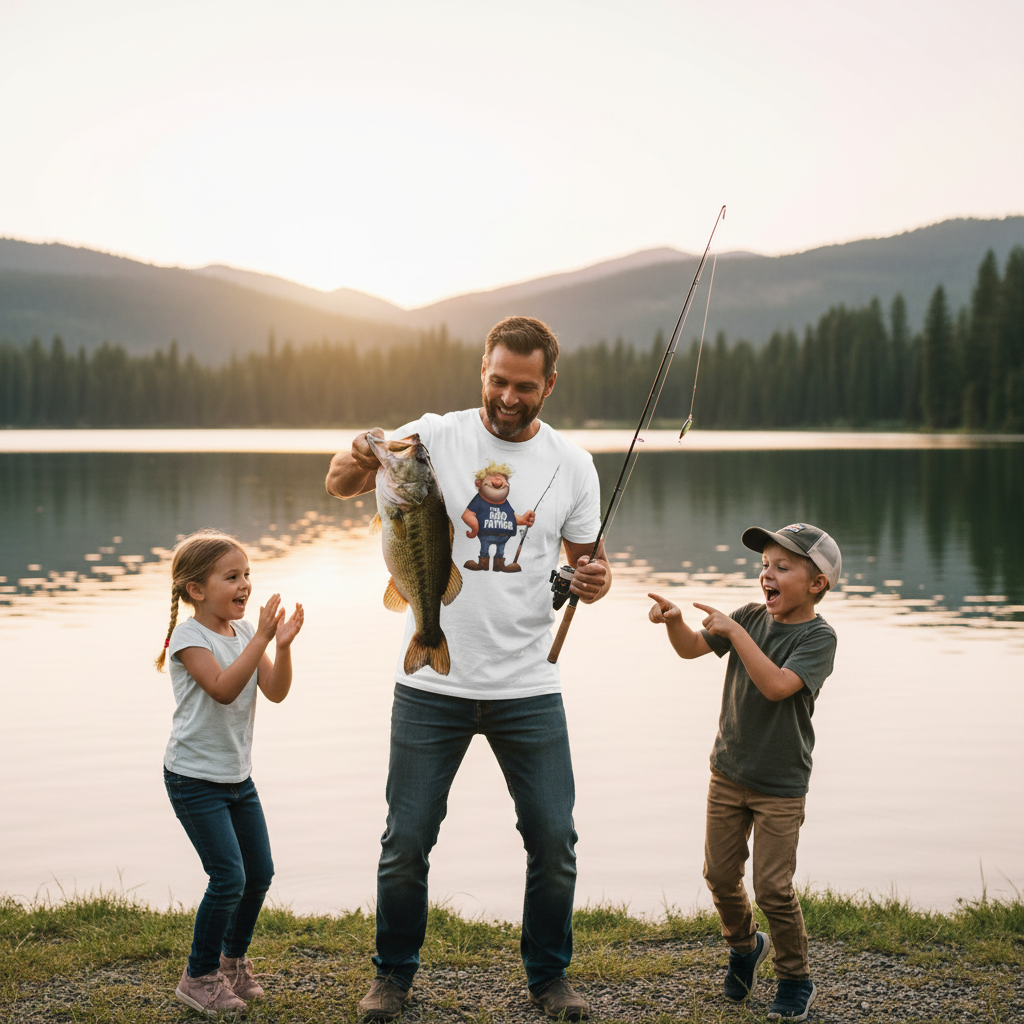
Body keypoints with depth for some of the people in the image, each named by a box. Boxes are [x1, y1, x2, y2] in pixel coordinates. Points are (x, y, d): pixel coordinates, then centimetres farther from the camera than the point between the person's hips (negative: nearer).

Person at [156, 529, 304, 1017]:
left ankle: (233, 959, 31)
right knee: (229, 877, -11)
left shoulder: (244, 632, 6)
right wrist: (262, 637, -32)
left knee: (260, 873, 9)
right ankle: (199, 976, 8)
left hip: (238, 775, 7)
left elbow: (276, 691, -2)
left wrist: (283, 644, -17)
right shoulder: (188, 637, -14)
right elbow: (223, 688, -28)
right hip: (195, 778, -7)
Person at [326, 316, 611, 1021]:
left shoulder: (572, 465, 3)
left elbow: (589, 559, 12)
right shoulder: (435, 437, -4)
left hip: (529, 690, 1)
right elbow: (340, 483, -14)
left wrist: (596, 580, -12)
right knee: (407, 840, 5)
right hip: (432, 686, -1)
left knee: (554, 839, 4)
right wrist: (359, 461, -39)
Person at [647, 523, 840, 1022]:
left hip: (780, 787, -5)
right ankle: (744, 945, 38)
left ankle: (796, 981, 16)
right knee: (720, 875, 11)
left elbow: (776, 685, -29)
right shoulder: (751, 617, 2)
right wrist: (673, 620, -20)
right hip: (728, 772, 5)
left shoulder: (818, 636, -15)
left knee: (772, 887, -4)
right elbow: (690, 647, 1)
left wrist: (735, 632, -30)